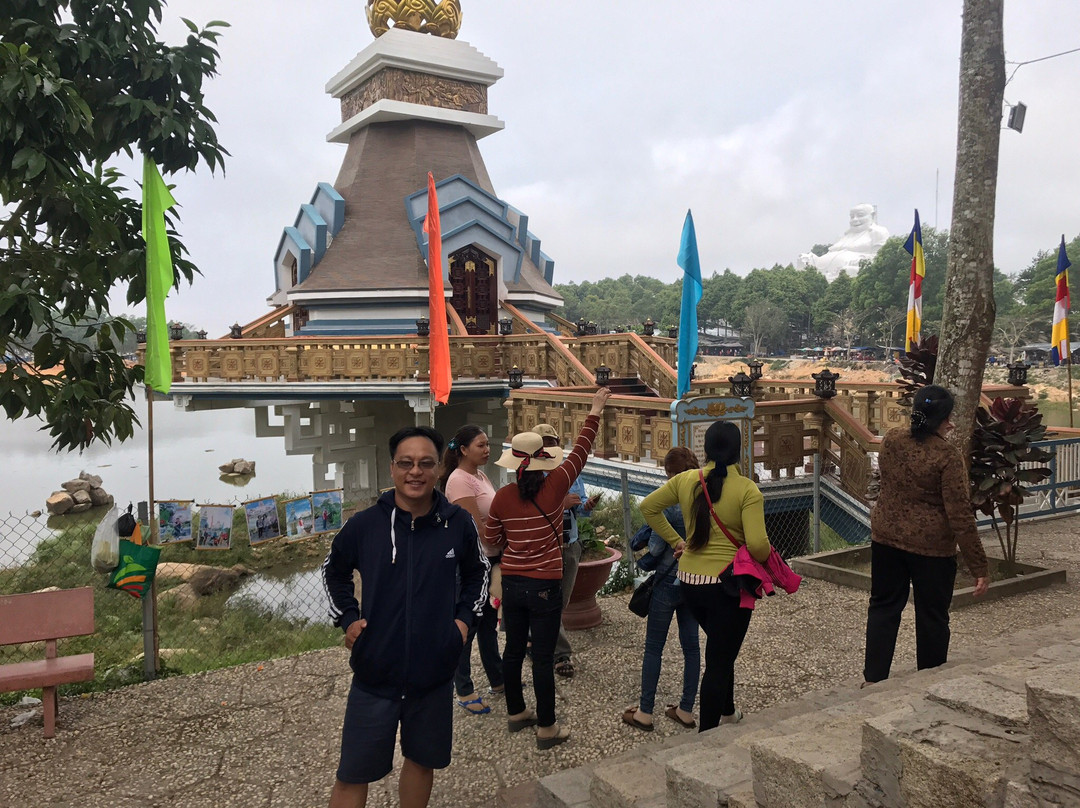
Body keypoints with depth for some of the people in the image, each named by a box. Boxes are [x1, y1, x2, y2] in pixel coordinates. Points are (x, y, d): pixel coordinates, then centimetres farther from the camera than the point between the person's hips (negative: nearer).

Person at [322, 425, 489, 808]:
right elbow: (334, 571, 9)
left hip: (435, 673, 2)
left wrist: (464, 617, 2)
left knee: (422, 760, 20)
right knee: (353, 774, 7)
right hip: (375, 672, -1)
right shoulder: (364, 524, -11)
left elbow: (477, 573, 12)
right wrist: (347, 618, -1)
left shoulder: (458, 524, -8)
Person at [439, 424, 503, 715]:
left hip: (489, 560, 9)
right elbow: (477, 528, -22)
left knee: (488, 621, 19)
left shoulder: (480, 475, 10)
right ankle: (464, 692, 17)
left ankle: (497, 680, 33)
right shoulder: (460, 480, -19)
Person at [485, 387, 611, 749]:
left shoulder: (502, 496, -5)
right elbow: (580, 451, -3)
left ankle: (516, 713, 33)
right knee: (543, 657, 3)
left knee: (513, 649, 17)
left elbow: (493, 538, 7)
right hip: (545, 586, -4)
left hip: (511, 582, 4)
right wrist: (595, 410, 7)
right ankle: (546, 728, 12)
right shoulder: (554, 486, -13)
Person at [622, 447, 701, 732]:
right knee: (691, 646, 14)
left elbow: (655, 547, -17)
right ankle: (686, 711, 24)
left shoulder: (669, 503, -20)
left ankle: (644, 713, 14)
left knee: (653, 649, 6)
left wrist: (643, 561, 5)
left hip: (669, 583, -6)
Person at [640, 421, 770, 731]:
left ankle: (727, 711, 45)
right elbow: (757, 544, -22)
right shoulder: (747, 489, -15)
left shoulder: (686, 480, -1)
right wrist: (768, 557, 0)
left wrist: (675, 541, 11)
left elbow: (648, 507, 7)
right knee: (720, 662, 5)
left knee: (721, 650, 28)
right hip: (728, 584, -6)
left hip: (689, 580, 6)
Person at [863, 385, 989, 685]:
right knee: (932, 615, 11)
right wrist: (979, 567, -12)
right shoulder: (947, 456, -18)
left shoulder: (891, 440, -3)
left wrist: (936, 435, 20)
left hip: (886, 538, 4)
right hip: (932, 547, -4)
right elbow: (960, 516, -17)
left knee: (883, 606, 15)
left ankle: (873, 678, 18)